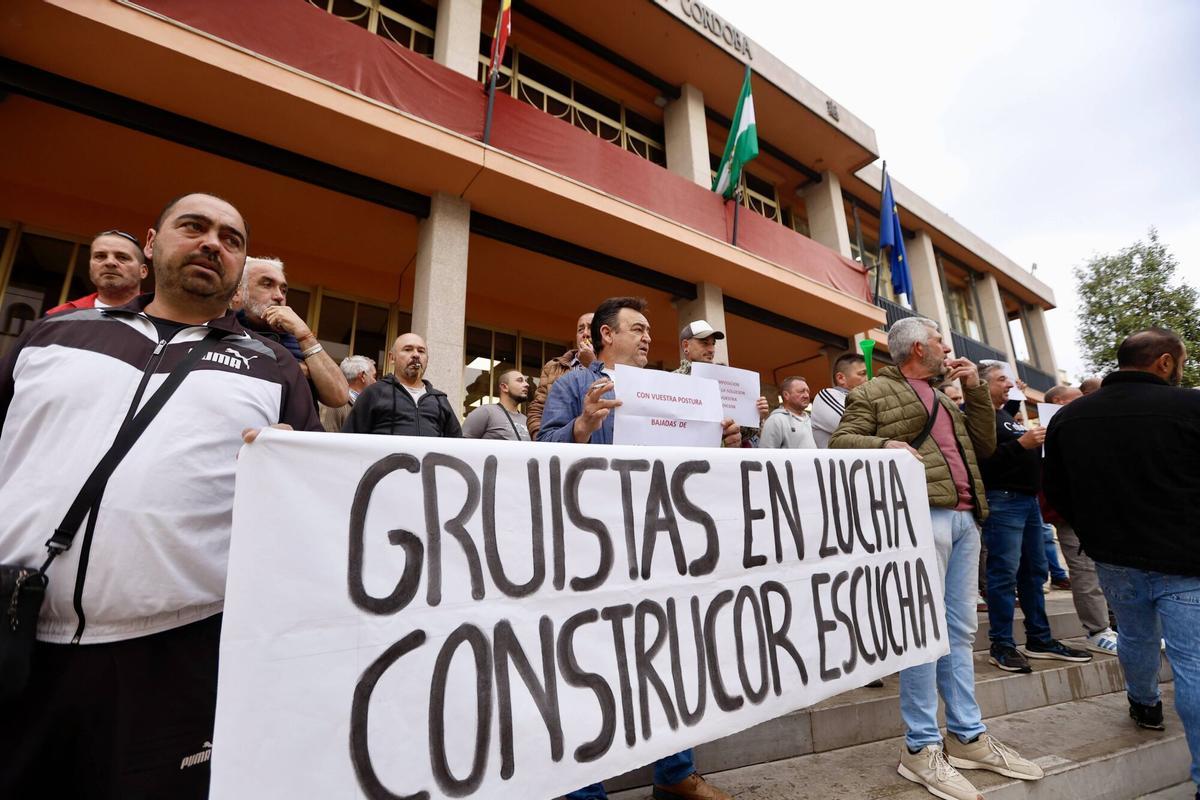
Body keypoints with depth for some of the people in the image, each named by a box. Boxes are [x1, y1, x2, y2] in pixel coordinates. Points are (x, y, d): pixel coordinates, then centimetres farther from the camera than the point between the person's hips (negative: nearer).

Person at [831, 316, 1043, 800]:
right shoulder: (874, 393, 1)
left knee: (960, 629, 12)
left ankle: (967, 737, 24)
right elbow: (840, 441, -7)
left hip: (964, 517, 8)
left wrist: (975, 390, 17)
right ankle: (921, 747, 3)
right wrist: (885, 444, -24)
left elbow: (984, 445, 23)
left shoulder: (945, 398, 27)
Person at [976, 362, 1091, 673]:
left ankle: (1039, 639, 23)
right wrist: (1021, 443, -23)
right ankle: (1001, 646, -1)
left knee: (1034, 572, 13)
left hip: (1028, 499, 10)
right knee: (1004, 574, -8)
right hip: (1002, 500, -10)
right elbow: (983, 459, -23)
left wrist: (1040, 444, 11)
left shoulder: (1008, 416, 23)